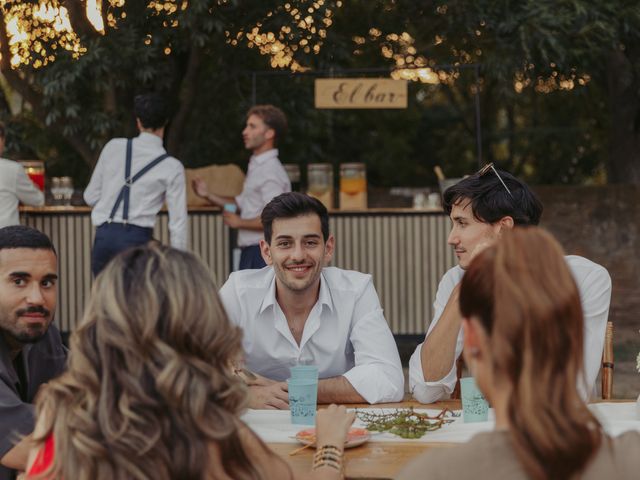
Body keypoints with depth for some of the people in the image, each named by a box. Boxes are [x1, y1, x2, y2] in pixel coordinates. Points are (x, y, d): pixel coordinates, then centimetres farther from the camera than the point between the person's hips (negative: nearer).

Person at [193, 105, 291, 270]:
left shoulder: (271, 171, -16)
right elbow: (242, 202, 25)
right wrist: (209, 196, 14)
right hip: (249, 251, 10)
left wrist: (239, 222, -12)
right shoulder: (256, 166, 16)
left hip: (262, 254, -10)